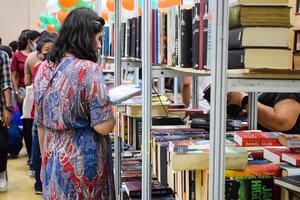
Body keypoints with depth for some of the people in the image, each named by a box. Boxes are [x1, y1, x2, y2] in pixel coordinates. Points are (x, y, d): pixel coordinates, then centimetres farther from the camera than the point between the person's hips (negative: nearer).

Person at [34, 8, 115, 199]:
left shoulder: (44, 69, 3)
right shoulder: (89, 70, -18)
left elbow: (40, 123, 10)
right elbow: (104, 127, -19)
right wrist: (108, 106, 0)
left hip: (53, 162, 7)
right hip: (83, 163, -6)